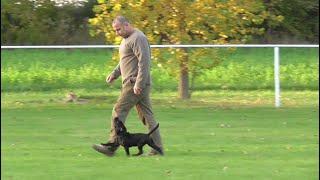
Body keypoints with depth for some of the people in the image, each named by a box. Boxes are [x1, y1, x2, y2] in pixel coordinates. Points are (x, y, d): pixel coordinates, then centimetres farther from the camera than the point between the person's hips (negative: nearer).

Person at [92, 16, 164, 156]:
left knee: (119, 112, -8)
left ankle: (111, 146, -5)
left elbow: (144, 62, -21)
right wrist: (114, 74, 16)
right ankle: (157, 147, 7)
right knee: (147, 115, 8)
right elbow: (125, 61, 29)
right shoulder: (126, 39, 20)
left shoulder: (138, 38, -14)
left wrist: (138, 84, -24)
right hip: (137, 84, 10)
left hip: (135, 84, -10)